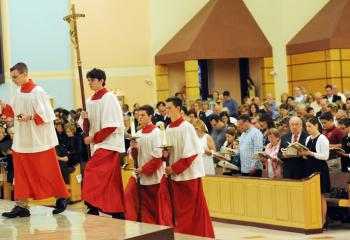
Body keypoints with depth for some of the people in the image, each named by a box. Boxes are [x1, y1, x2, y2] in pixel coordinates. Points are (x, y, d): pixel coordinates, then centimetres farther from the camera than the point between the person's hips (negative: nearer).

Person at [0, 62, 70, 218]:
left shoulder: (37, 92, -14)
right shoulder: (19, 92, 9)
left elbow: (46, 115, -16)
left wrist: (31, 116, -30)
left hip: (38, 140, -7)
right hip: (22, 141, 7)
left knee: (47, 171, 3)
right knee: (21, 174, 5)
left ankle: (62, 197, 21)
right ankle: (22, 205, 8)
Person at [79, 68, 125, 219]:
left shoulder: (109, 98, -9)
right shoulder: (90, 101, 12)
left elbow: (111, 125, -15)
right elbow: (86, 128, 13)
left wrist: (94, 138, -13)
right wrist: (84, 119, -8)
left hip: (109, 143, -7)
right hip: (97, 145, 7)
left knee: (92, 172, -18)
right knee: (110, 182, 7)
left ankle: (93, 209, -16)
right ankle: (117, 213, 11)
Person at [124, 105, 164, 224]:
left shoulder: (156, 132, -8)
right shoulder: (138, 133, 11)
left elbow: (158, 156, -14)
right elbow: (135, 157, 14)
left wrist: (144, 169, -15)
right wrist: (133, 148, -6)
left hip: (152, 175, -6)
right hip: (140, 173, 6)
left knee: (153, 206, 1)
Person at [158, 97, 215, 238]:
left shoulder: (186, 127, -13)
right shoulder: (168, 128, 8)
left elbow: (191, 153, -16)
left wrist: (174, 168, -17)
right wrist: (165, 154, -6)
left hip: (188, 173, -6)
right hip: (174, 173, 6)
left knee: (191, 210, -1)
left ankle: (197, 234, 9)